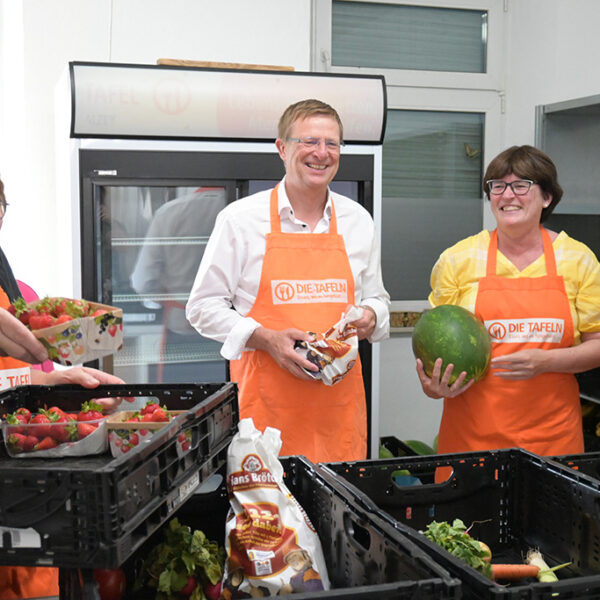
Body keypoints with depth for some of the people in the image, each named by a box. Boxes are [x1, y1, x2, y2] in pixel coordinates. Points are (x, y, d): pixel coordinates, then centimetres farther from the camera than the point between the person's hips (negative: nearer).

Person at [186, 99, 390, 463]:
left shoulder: (357, 220, 11)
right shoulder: (240, 218, -2)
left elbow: (377, 299, 22)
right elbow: (204, 307, 0)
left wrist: (369, 318, -2)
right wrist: (266, 339, -14)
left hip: (340, 401, 4)